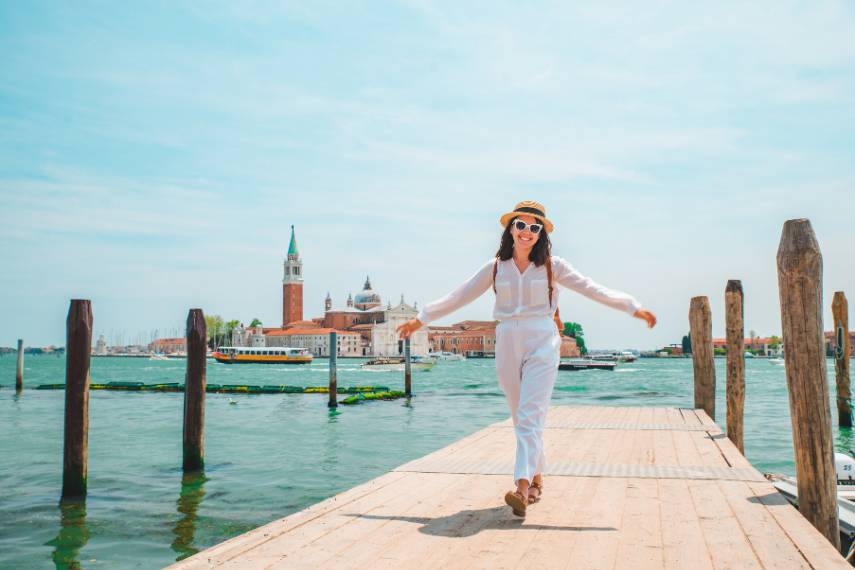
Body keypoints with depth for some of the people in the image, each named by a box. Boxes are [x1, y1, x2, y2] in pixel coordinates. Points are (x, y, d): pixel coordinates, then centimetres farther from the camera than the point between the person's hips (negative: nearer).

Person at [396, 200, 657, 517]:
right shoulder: (495, 267, 7)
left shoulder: (551, 265, 2)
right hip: (507, 346, 3)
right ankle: (536, 478, 27)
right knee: (521, 418, 11)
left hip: (541, 345, -3)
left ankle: (522, 487, -19)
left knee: (530, 417, -13)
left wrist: (632, 307, -5)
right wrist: (422, 318, 12)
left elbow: (593, 290, 2)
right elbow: (459, 297, 11)